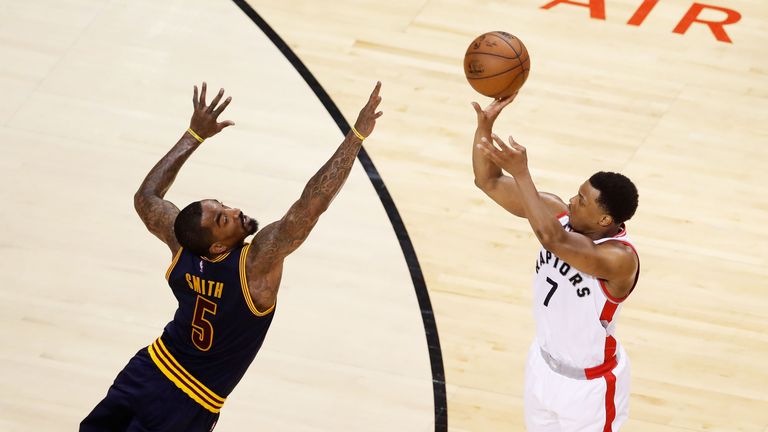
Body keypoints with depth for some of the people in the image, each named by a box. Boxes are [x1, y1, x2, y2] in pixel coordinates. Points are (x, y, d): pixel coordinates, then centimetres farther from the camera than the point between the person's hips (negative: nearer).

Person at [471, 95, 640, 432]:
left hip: (589, 384, -7)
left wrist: (521, 173, -50)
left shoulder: (620, 259, -34)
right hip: (544, 364, 7)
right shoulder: (558, 214, -14)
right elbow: (488, 182, -13)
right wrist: (485, 124, -29)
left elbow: (553, 240, -50)